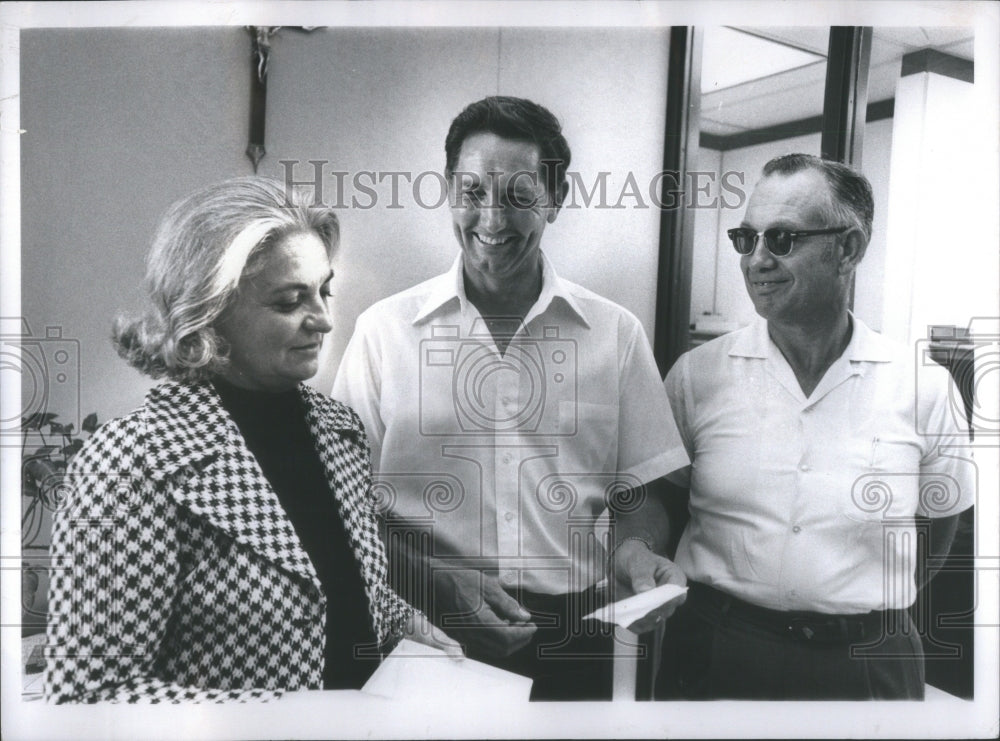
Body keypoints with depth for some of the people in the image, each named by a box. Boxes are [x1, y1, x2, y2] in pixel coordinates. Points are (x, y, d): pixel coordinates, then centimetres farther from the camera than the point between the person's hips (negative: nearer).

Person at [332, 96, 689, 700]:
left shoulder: (617, 334, 0)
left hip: (574, 637, 2)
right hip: (425, 632, -1)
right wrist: (442, 583, -14)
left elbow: (641, 498, 7)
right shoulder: (384, 330, -4)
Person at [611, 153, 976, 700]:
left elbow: (937, 520, 8)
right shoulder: (696, 373, -6)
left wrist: (872, 604, 3)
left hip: (867, 664, 0)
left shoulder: (921, 386, -5)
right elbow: (653, 490, 2)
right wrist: (637, 548, -16)